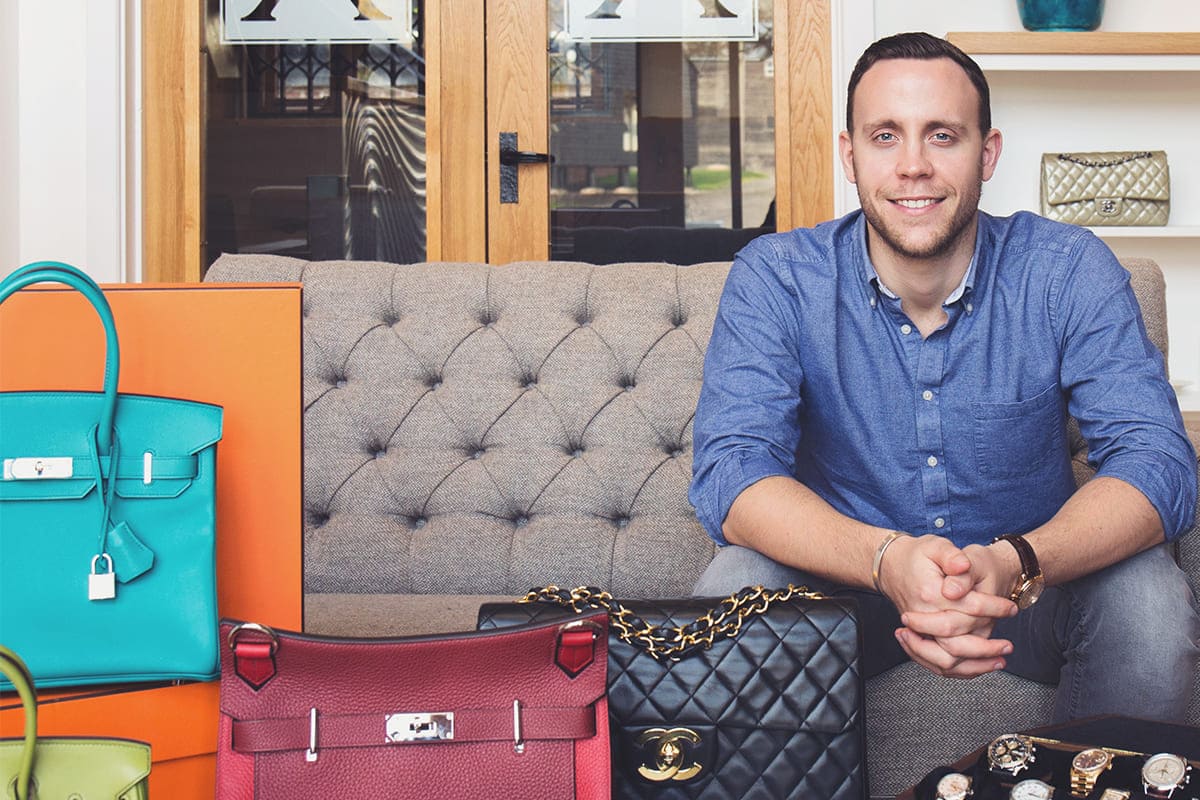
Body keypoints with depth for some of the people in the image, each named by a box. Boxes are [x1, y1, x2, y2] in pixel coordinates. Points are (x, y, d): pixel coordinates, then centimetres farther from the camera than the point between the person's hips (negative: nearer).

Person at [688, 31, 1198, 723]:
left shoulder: (1069, 272, -12)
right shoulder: (775, 279, -13)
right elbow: (731, 472, -24)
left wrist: (1009, 566, -43)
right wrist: (889, 558, -44)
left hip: (1033, 586, 1)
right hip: (849, 582, -1)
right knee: (733, 589, -30)